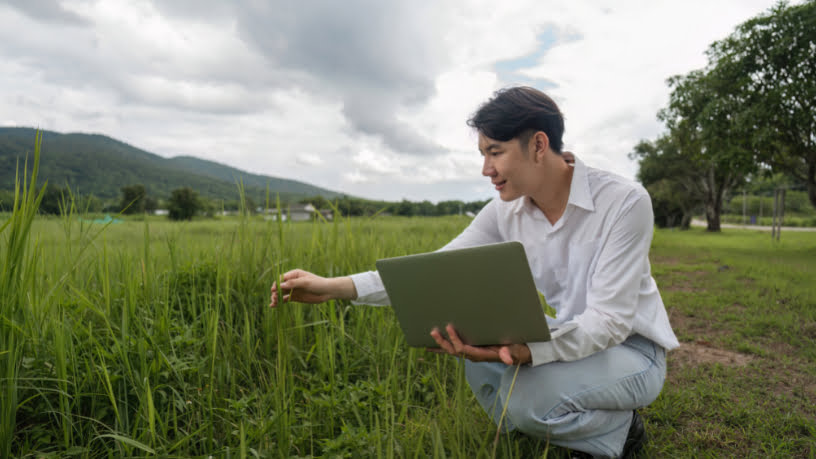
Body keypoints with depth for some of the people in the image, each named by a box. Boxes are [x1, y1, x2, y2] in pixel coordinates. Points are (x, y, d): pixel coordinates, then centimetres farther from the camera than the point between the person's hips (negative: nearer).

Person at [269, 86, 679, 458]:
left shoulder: (623, 202, -23)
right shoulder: (506, 212, -8)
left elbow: (609, 320, -26)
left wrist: (523, 350, -45)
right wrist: (333, 287, -20)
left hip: (629, 348, -5)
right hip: (558, 342, 5)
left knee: (529, 394, -31)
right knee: (478, 352, -18)